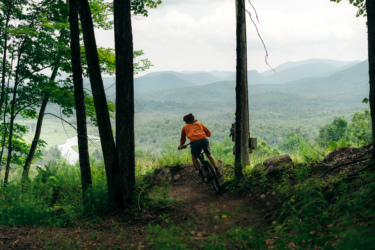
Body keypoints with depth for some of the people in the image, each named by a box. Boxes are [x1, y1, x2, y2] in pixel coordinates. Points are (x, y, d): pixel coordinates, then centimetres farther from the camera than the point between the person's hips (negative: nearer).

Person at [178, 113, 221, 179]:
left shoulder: (184, 127, 27)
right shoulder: (199, 124, 29)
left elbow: (183, 139, 38)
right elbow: (208, 133, 33)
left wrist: (180, 146, 58)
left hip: (195, 143, -2)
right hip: (204, 140, 2)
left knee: (194, 158, 27)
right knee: (209, 155, 27)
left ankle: (201, 173, 33)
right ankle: (217, 171, 21)